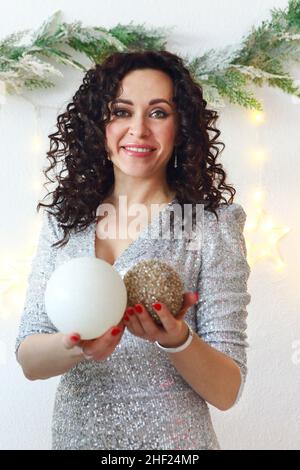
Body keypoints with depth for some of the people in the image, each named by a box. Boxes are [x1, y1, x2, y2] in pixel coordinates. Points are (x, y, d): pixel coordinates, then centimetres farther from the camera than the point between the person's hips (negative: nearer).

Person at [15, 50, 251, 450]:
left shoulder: (212, 227, -11)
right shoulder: (64, 221, -3)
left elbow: (227, 391, -11)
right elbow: (29, 360, -5)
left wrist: (177, 339, -30)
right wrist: (80, 346, -25)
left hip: (173, 439, -2)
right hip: (73, 434, 3)